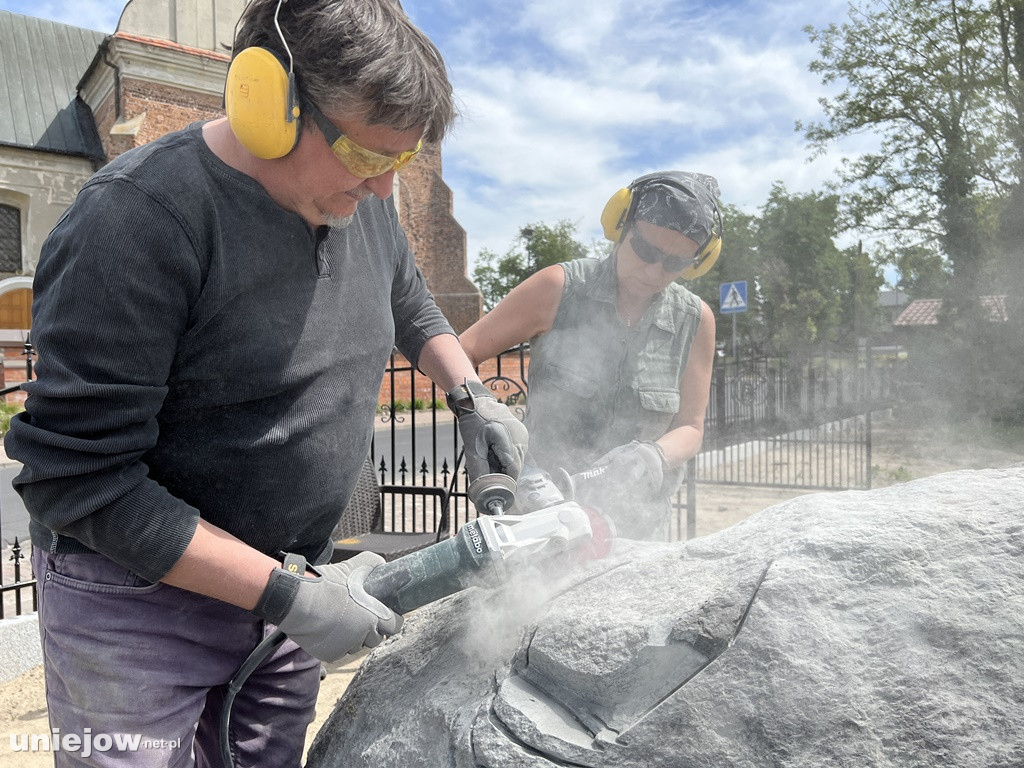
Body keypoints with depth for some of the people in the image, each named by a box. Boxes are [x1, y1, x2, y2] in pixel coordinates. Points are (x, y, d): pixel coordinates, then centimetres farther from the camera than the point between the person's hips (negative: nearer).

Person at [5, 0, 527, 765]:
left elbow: (411, 306, 19)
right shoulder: (138, 219, -24)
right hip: (140, 598, -5)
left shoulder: (360, 198, -2)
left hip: (291, 581, 6)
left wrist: (472, 397, 4)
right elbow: (80, 480, -23)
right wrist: (288, 594, -22)